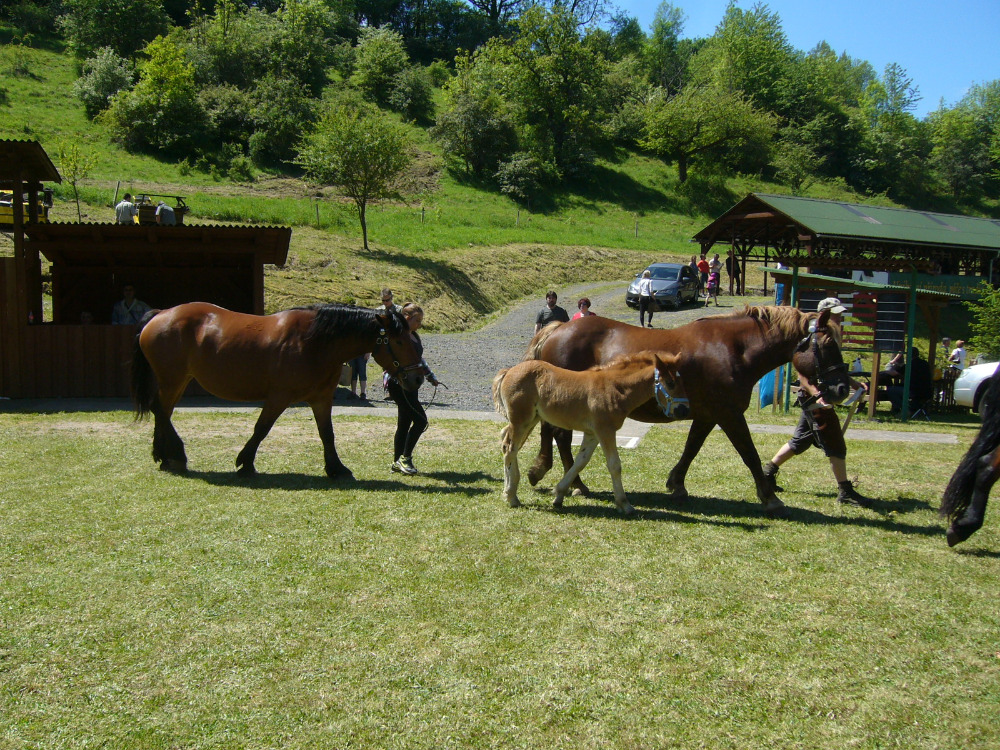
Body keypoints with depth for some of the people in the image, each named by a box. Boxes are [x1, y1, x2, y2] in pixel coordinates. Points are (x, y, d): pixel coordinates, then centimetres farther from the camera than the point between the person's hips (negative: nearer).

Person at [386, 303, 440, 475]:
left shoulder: (414, 336, 17)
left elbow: (420, 360, 29)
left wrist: (431, 378, 33)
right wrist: (389, 379, -36)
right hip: (398, 384, -10)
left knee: (404, 423, 12)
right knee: (420, 419, -13)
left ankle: (397, 462, 18)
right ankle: (405, 457, -6)